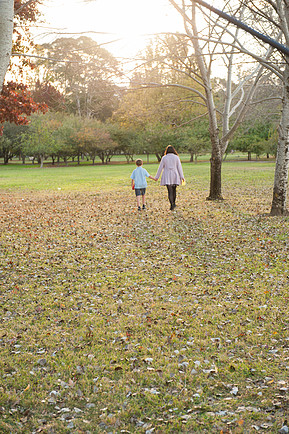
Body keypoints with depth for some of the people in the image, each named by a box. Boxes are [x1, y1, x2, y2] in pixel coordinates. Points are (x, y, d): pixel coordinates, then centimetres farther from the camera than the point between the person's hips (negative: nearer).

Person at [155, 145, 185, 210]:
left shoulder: (164, 158, 0)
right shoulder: (176, 157, 1)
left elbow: (160, 168, 2)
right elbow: (179, 167, -1)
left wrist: (157, 177, 8)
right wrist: (182, 177, 1)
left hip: (167, 177, -1)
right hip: (175, 176, 1)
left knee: (170, 191, -5)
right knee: (174, 190, 18)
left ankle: (172, 204, -19)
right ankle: (173, 203, 28)